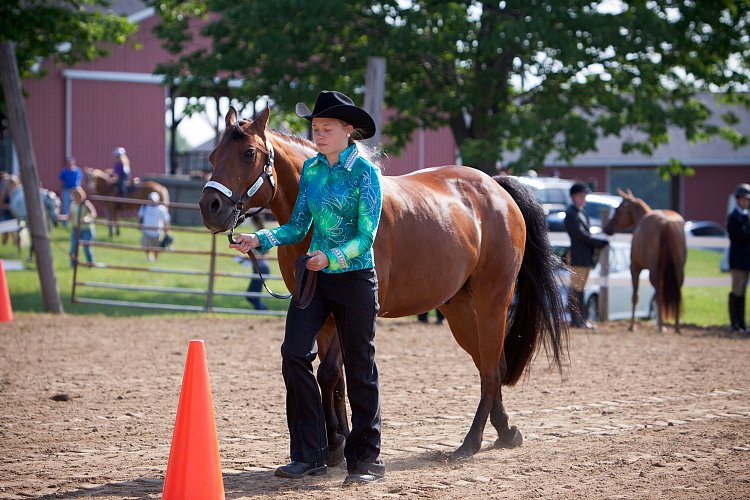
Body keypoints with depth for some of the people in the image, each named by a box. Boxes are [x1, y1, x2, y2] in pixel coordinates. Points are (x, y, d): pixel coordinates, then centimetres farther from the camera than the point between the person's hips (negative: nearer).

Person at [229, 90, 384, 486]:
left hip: (354, 278, -5)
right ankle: (309, 453, 2)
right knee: (294, 353, -7)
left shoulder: (366, 172, -11)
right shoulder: (311, 168, 6)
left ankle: (366, 459, 14)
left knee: (359, 367, 3)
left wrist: (332, 256, -31)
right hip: (314, 275, 5)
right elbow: (298, 226, 9)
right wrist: (259, 240, -7)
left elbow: (365, 236, -15)